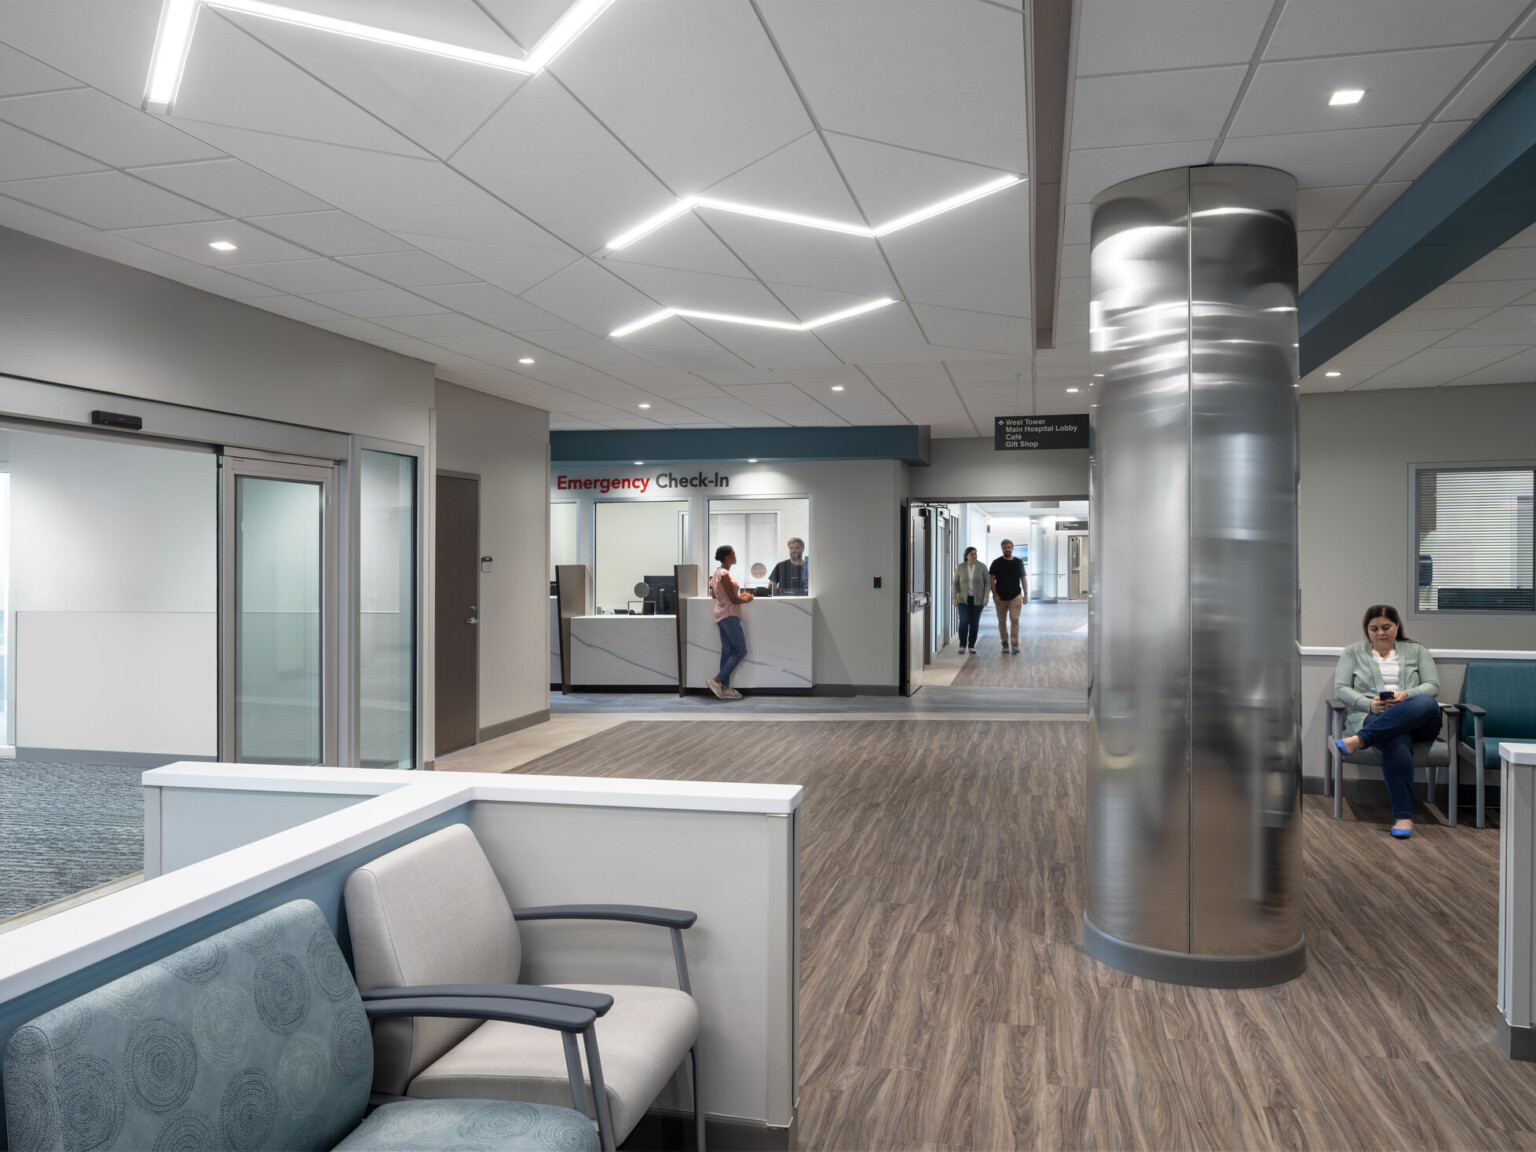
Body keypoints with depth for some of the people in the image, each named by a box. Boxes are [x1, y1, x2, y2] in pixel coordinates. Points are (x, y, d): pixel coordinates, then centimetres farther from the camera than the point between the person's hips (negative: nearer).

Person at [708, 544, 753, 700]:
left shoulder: (717, 572, 11)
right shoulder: (725, 574, -19)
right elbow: (733, 599, -18)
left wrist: (738, 595, 20)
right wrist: (746, 599, 1)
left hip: (721, 615, 10)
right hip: (729, 615, -10)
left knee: (727, 651, 10)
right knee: (741, 650, -5)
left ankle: (725, 688, 10)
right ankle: (716, 681, -8)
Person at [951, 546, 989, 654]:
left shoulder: (982, 567, -5)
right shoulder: (960, 567, -4)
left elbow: (987, 583, -3)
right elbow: (955, 583, 0)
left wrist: (987, 596, -14)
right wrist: (955, 598, -8)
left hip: (977, 599, 0)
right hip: (964, 599, 0)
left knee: (974, 623, 1)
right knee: (964, 621, -12)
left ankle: (971, 646, 12)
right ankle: (962, 646, -1)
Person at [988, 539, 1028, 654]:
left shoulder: (1018, 562, 8)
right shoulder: (997, 563, 2)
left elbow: (1023, 579, 12)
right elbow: (992, 580, 0)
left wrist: (1026, 594, 5)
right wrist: (995, 594, -9)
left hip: (1015, 596, 0)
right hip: (1001, 597, 0)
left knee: (1014, 619, -12)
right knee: (1002, 621, 5)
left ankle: (1015, 644, -12)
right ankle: (1005, 644, 15)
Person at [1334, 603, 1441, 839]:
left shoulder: (1417, 651, 22)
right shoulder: (1353, 652, 19)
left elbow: (1433, 687, 9)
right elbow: (1341, 688, 7)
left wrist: (1406, 695, -13)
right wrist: (1369, 704, -12)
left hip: (1417, 720, 2)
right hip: (1370, 717, -2)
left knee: (1426, 703, -38)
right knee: (1397, 743, -40)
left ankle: (1359, 740, -48)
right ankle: (1403, 816, -44)